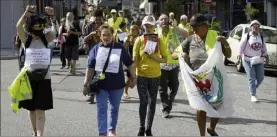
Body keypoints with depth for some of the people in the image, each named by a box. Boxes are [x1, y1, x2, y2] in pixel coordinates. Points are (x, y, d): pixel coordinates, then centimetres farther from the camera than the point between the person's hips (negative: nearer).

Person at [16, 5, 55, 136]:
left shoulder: (46, 38, -1)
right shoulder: (26, 39, -4)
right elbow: (19, 26, -21)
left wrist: (52, 16, -36)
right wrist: (27, 12, -35)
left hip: (44, 77, -1)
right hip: (29, 76, 1)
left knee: (40, 109, -5)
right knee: (31, 108, 13)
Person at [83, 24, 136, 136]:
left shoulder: (120, 47, -2)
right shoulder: (96, 49, -1)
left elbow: (129, 63, 5)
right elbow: (90, 67, 2)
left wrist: (133, 78, 4)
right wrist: (86, 83, 1)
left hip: (117, 84, 1)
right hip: (100, 84, -1)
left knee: (114, 109, 14)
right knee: (101, 109, -2)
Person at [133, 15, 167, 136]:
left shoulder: (159, 41, 0)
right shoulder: (139, 40, -1)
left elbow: (164, 59, 1)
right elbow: (135, 59, -2)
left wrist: (154, 57, -17)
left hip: (155, 75, 1)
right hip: (141, 75, -1)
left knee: (152, 102, 6)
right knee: (143, 101, 0)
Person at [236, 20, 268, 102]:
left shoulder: (261, 37, 9)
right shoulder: (246, 36, -6)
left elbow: (264, 48, 17)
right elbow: (241, 48, -6)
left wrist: (266, 57, 11)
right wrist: (239, 58, -12)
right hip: (248, 60, -5)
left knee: (260, 77, 4)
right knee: (252, 78, -8)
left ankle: (254, 88, 31)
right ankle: (253, 95, -4)